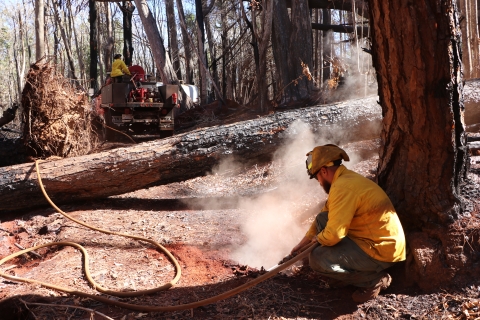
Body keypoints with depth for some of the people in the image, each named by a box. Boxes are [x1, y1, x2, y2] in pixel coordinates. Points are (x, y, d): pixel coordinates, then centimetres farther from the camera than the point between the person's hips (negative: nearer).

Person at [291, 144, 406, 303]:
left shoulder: (343, 186, -24)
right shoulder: (346, 178, 8)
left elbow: (333, 235, -27)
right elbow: (325, 214, 18)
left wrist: (318, 238, -3)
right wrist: (302, 243, 21)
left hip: (382, 250, -10)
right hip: (379, 240, 10)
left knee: (317, 259, -13)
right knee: (323, 219, 10)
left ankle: (374, 279, 0)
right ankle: (349, 270, 15)